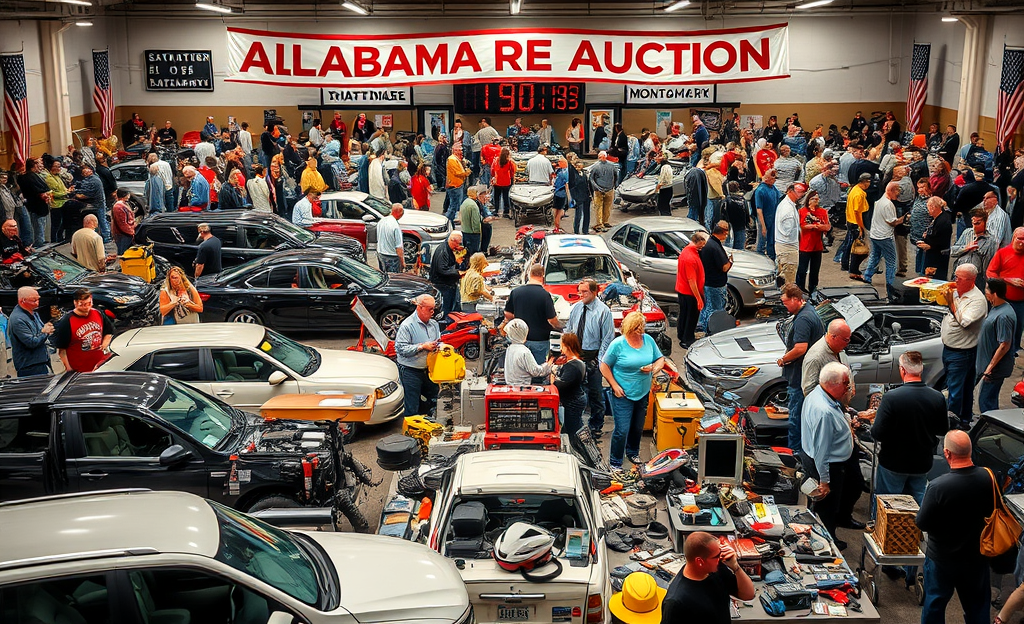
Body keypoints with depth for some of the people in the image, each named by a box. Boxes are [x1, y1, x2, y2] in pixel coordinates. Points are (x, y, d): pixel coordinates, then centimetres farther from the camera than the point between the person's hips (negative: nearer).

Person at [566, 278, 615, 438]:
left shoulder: (603, 311, -8)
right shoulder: (575, 308, 6)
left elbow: (607, 339, -8)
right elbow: (568, 331, 16)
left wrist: (600, 361, -15)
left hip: (592, 357, -4)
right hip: (574, 355, 4)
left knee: (595, 392, 4)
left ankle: (596, 426, 19)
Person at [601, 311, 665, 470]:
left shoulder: (648, 340, 0)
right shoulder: (618, 344, -13)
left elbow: (660, 359, 10)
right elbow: (604, 366, -7)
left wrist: (653, 368, -12)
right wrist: (615, 386, -13)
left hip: (643, 394, 5)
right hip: (623, 395, -5)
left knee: (638, 427, 19)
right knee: (622, 430, -6)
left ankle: (632, 453, 44)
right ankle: (615, 462, 11)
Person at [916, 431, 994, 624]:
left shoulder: (938, 486, -31)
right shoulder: (987, 477, -17)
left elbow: (922, 523, -20)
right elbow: (991, 511, 1)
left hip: (942, 559, -4)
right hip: (976, 556, 4)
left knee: (935, 603, 17)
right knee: (977, 605, 23)